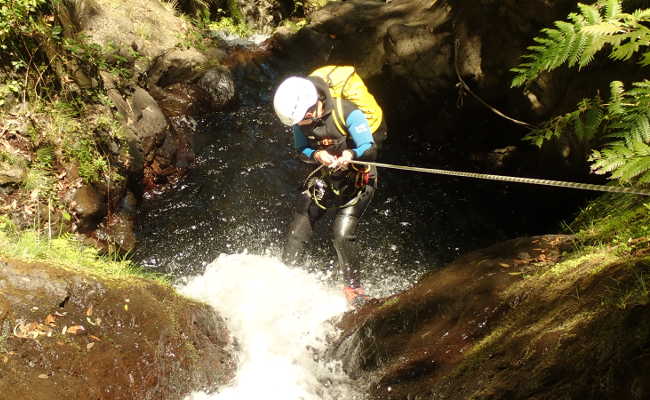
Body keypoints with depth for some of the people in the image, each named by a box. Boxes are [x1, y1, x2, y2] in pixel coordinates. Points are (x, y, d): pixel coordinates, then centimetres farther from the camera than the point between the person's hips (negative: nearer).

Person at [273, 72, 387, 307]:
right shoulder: (301, 119, -10)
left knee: (342, 235, -19)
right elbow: (301, 150, -3)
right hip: (326, 175, 5)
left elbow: (370, 149, -27)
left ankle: (353, 287, 2)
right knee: (298, 231, 0)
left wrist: (351, 154, -49)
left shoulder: (348, 113, -26)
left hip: (358, 177, -5)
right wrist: (317, 155, -25)